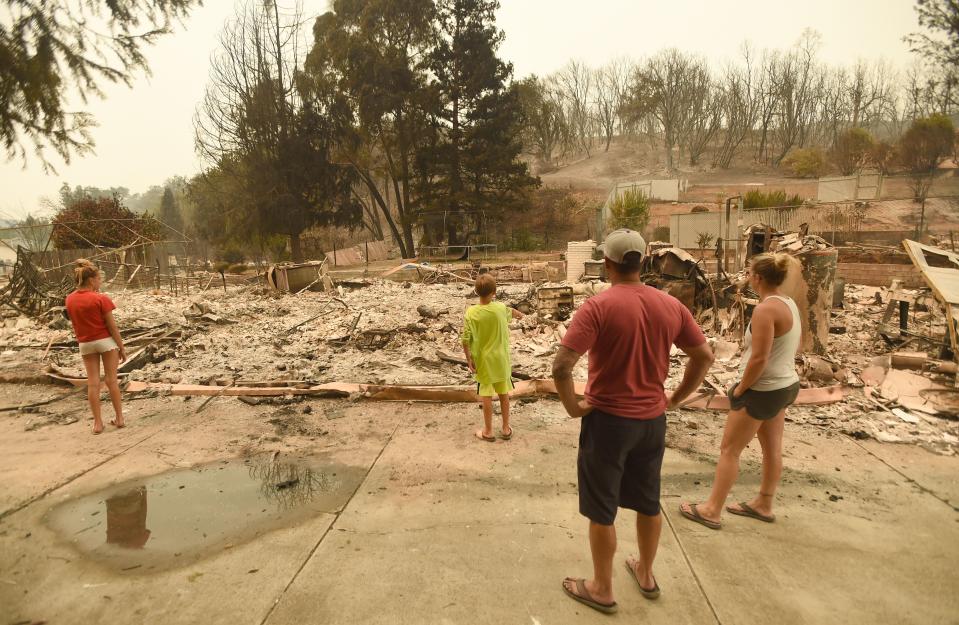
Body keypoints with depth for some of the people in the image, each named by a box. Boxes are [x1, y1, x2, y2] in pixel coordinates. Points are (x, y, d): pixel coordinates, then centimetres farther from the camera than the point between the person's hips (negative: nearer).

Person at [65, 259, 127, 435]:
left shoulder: (70, 299, 0)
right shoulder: (101, 299, -16)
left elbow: (76, 322, 12)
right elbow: (112, 327, -13)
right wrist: (121, 347, -6)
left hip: (85, 344, 4)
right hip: (106, 341, -4)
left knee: (93, 383, 7)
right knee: (111, 380, 6)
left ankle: (97, 422, 11)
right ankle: (119, 418, 13)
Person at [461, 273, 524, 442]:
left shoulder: (471, 312, -15)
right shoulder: (500, 308, -9)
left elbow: (465, 339, -15)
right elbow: (511, 312, 16)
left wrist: (469, 359, -2)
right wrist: (518, 314, 39)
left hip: (483, 361, -2)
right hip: (501, 359, 2)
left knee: (486, 396, 9)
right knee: (504, 394, 15)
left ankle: (488, 431, 21)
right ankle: (506, 429, 27)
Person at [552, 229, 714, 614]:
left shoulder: (598, 307, -19)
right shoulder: (670, 305, -2)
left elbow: (561, 366, -27)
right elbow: (704, 356, 6)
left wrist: (573, 407, -12)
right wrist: (674, 399, 11)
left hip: (608, 420, -5)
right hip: (652, 420, 6)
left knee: (601, 510, 12)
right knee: (648, 502, 23)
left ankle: (602, 589, 28)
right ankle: (646, 574, 42)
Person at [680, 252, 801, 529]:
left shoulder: (765, 309, -24)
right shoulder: (789, 304, 5)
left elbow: (759, 359, -26)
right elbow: (786, 349, 14)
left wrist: (740, 388, -12)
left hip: (763, 390, -9)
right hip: (786, 385, 10)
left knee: (729, 450, 2)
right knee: (772, 448, 19)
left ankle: (711, 510, 11)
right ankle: (763, 505, 35)